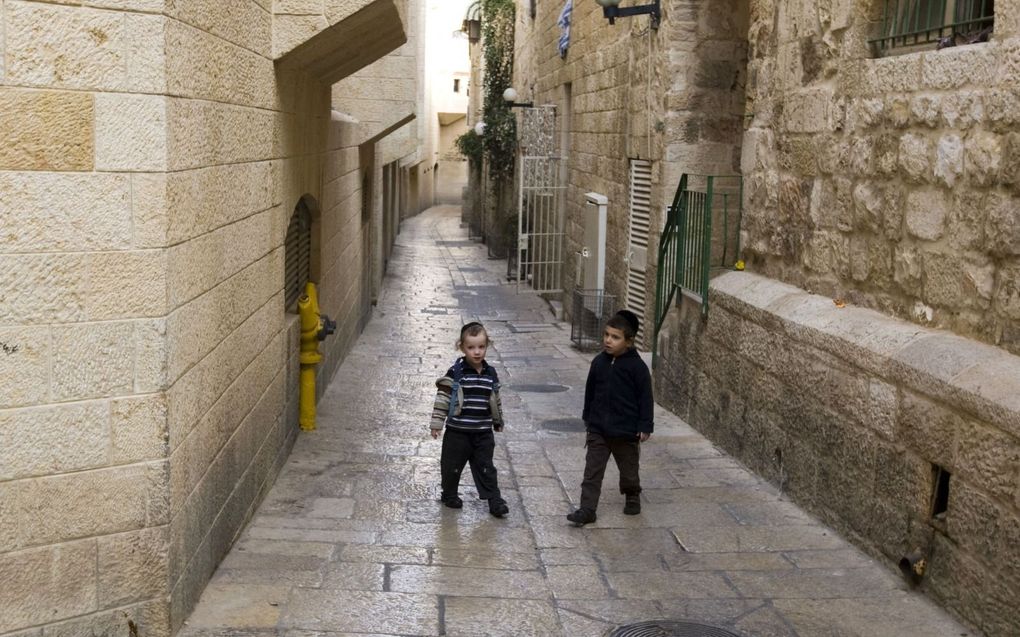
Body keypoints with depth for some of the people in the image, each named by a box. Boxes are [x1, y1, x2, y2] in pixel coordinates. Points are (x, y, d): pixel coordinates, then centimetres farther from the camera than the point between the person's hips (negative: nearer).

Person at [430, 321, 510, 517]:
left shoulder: (490, 373, 3)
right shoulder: (455, 373, -11)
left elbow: (495, 400, 15)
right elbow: (443, 398, -10)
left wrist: (498, 421, 23)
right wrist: (437, 423, -12)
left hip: (483, 432, 3)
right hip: (458, 431, -3)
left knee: (486, 468, 7)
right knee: (452, 465, 11)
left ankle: (495, 501, 12)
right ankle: (450, 495, 31)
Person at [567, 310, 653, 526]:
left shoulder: (637, 367, -13)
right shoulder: (599, 362, 0)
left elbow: (645, 398, -8)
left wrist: (645, 426, -10)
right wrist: (588, 420, 16)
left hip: (626, 432, -3)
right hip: (598, 430, 3)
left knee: (629, 470, 16)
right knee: (592, 471, -1)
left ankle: (633, 497, 40)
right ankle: (587, 509, 1)